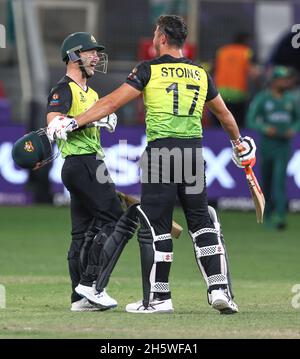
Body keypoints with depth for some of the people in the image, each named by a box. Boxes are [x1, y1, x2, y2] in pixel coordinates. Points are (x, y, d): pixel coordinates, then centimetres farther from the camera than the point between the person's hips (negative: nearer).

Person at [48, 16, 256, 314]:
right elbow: (223, 113, 27)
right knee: (202, 222, 12)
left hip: (161, 151, -4)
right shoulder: (200, 74, 14)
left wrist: (73, 122, 1)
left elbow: (113, 102, -4)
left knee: (155, 227, 1)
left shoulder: (150, 69, 0)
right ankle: (219, 288, 3)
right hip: (194, 151, 4)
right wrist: (237, 142, 45)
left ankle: (157, 298, 2)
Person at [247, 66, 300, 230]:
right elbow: (251, 121, -6)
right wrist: (265, 128, -22)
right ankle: (267, 214, 26)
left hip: (283, 144, 1)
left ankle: (280, 216, -21)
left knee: (280, 179, -13)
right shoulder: (262, 98, -3)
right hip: (266, 143, -1)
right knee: (266, 180, 9)